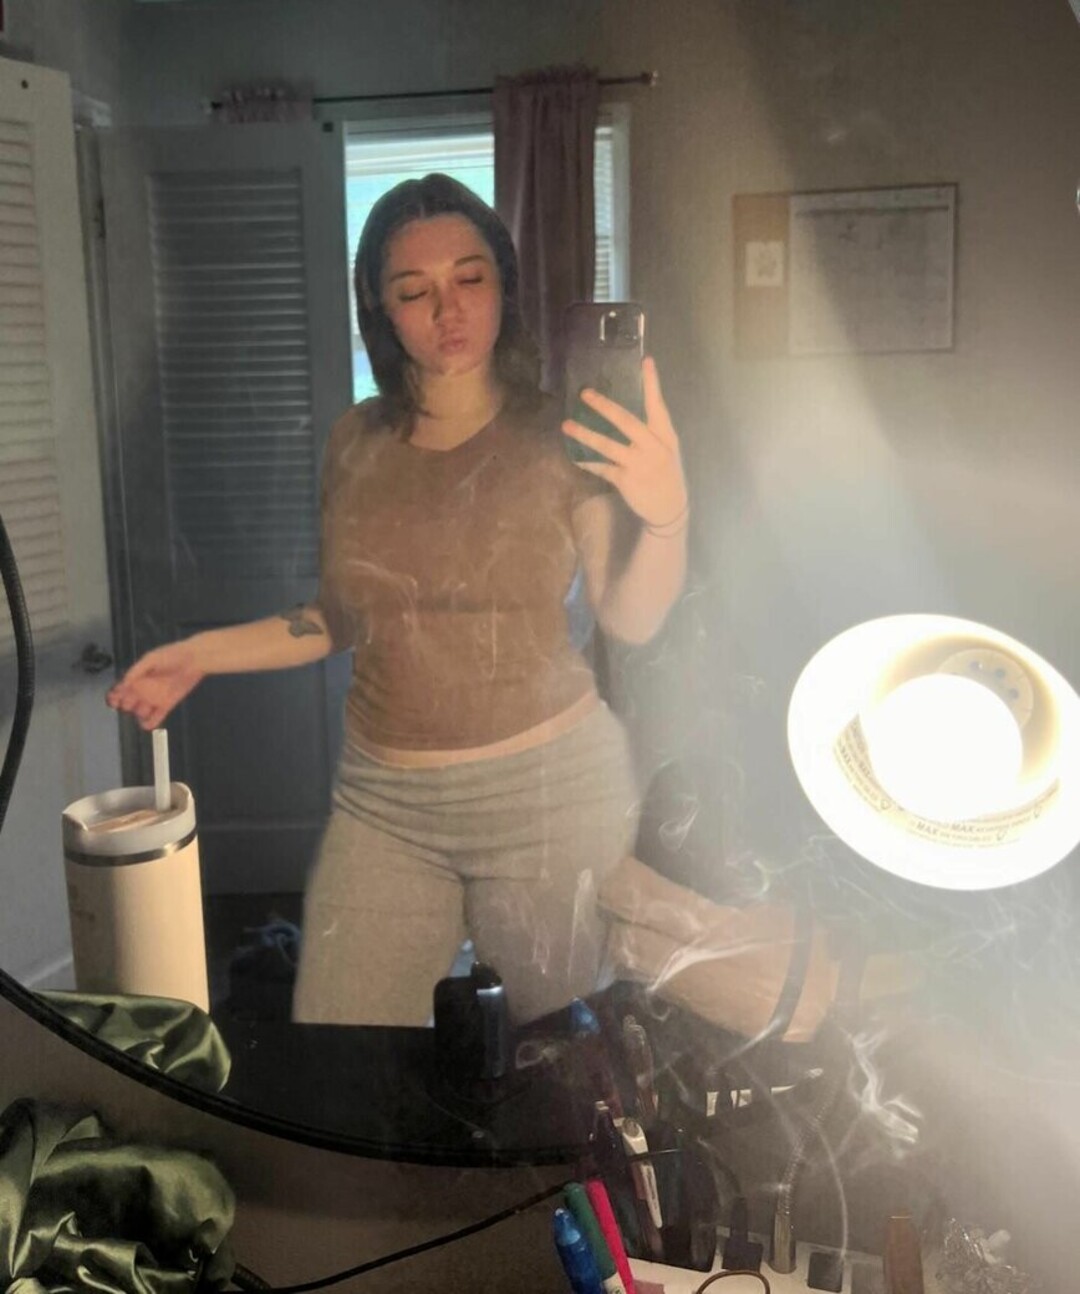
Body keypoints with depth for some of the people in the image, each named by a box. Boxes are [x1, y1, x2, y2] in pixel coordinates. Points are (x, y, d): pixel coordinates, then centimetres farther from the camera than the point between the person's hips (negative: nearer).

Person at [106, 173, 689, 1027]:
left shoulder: (556, 435, -6)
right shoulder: (357, 444, 4)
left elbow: (632, 620, -13)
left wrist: (667, 514, -32)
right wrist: (202, 654, 6)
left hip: (550, 791, -3)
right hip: (385, 801, 3)